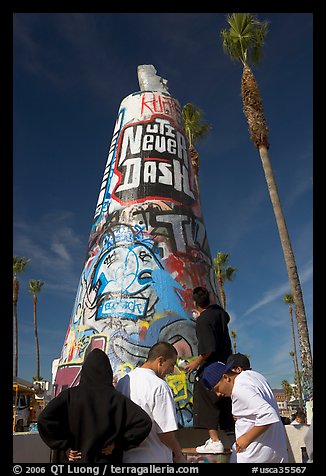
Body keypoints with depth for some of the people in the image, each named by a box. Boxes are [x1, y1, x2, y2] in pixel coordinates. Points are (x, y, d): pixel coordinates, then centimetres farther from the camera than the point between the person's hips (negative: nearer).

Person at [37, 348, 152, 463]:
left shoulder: (70, 395, -5)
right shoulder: (115, 397, -8)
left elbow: (44, 419, -14)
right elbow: (144, 422, -16)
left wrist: (64, 445, -5)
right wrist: (118, 443, -6)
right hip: (107, 459, -1)